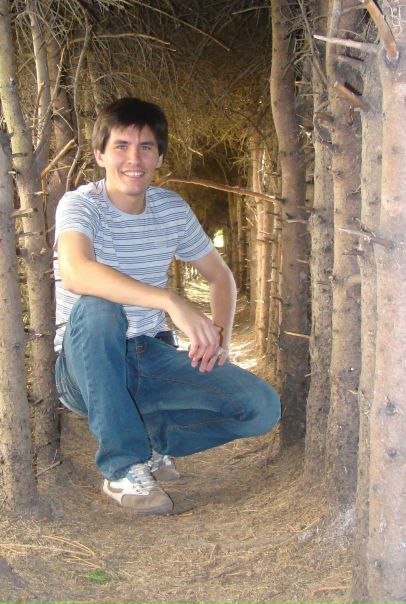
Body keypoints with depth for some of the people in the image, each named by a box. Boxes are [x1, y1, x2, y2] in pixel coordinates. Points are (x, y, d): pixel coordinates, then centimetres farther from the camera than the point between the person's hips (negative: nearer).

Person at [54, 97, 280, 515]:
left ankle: (150, 438, 9)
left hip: (151, 359, 4)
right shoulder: (80, 205, -14)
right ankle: (124, 468, -24)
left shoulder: (173, 209, 2)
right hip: (86, 368, -4)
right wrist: (173, 303, -46)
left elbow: (220, 276, 15)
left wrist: (219, 336, -5)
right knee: (95, 308, -38)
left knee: (262, 407, -13)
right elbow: (74, 272, -36)